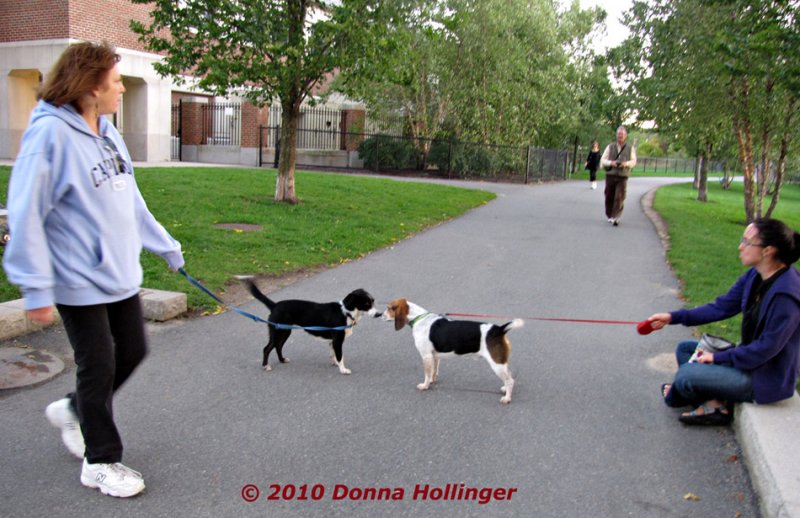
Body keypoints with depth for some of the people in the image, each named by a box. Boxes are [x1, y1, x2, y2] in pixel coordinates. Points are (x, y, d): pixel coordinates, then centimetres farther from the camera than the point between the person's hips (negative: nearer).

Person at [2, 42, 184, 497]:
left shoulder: (107, 132, 6)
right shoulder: (50, 133, -18)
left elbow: (130, 199, 15)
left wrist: (165, 245, 19)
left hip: (121, 273, 8)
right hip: (79, 281, -8)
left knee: (133, 352, 16)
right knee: (99, 367, 4)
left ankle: (75, 410, 41)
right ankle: (101, 461, 24)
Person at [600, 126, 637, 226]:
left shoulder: (630, 148, 10)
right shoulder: (610, 147, 9)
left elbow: (633, 161, 4)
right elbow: (603, 160, 4)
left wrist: (626, 163, -17)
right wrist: (611, 163, -16)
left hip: (622, 177, -1)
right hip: (610, 175, 1)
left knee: (619, 198, -13)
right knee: (609, 198, 3)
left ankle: (616, 218, -15)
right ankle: (609, 216, 21)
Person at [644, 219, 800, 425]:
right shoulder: (754, 276, -3)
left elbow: (767, 348, -25)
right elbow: (722, 307, 4)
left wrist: (718, 358, -17)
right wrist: (673, 317, -2)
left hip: (767, 380, -9)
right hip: (751, 356, 9)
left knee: (685, 375, -19)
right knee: (685, 349, 14)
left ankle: (675, 396, 17)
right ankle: (715, 404, -2)